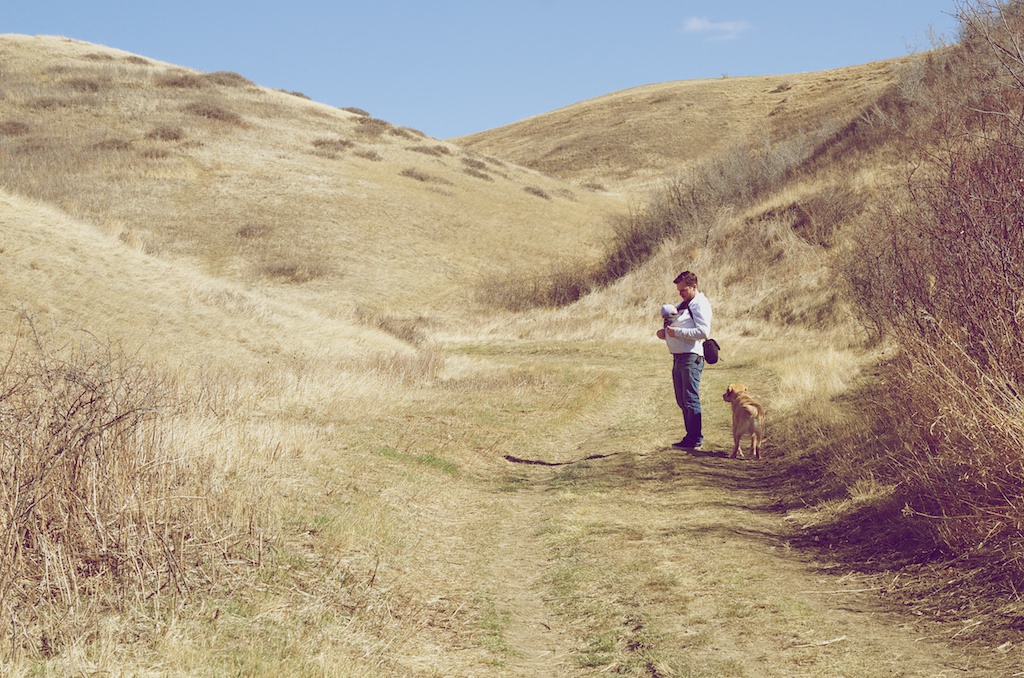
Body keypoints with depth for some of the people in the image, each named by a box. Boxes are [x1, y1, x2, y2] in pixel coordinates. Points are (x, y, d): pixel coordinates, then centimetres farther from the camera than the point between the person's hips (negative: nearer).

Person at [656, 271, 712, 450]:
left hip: (691, 358, -10)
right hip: (678, 358, 10)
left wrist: (677, 332, -20)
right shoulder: (684, 304, 23)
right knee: (682, 401, 11)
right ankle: (691, 437, 17)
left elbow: (703, 331, -19)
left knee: (691, 400, -10)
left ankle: (696, 440, -8)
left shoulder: (700, 304, -7)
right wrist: (665, 332, 8)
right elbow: (675, 326, 31)